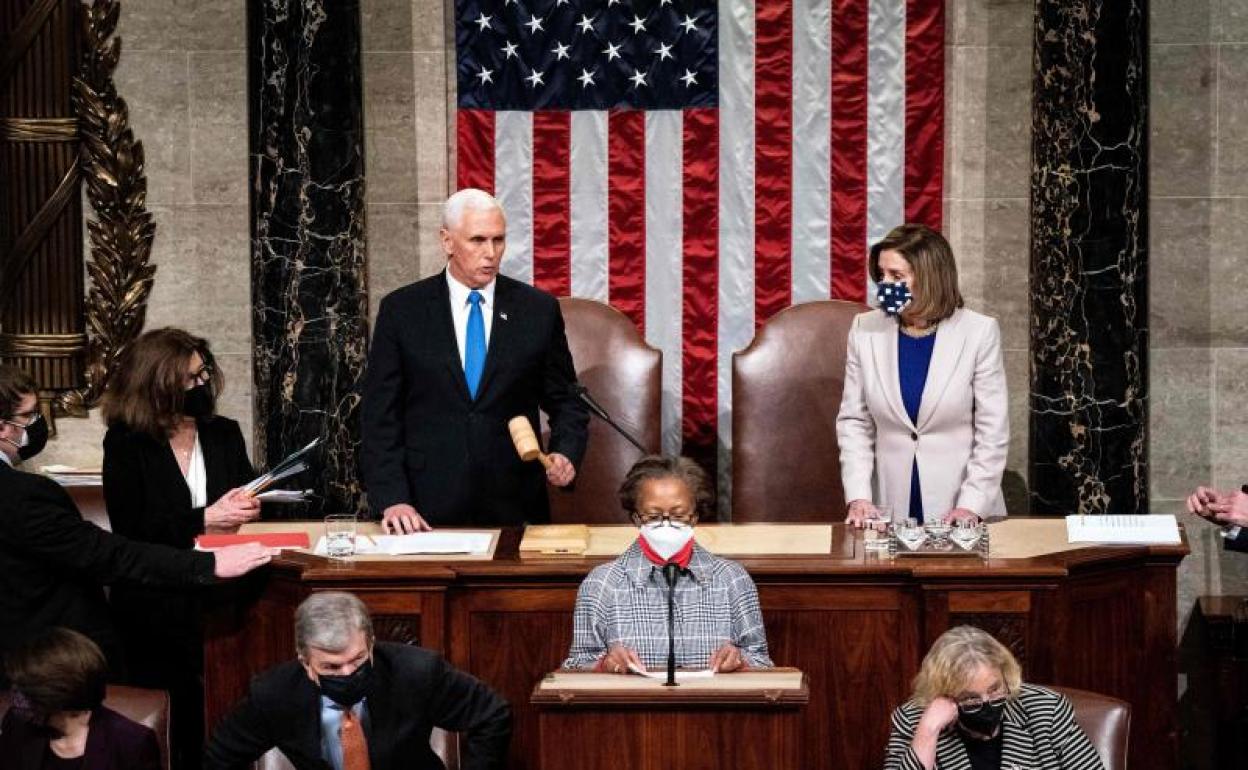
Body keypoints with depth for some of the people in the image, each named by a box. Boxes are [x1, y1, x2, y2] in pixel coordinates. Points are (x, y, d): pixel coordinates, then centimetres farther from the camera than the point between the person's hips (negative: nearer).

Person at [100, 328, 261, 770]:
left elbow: (248, 504, 15)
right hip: (157, 602, -3)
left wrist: (243, 509, -8)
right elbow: (130, 530, -7)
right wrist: (203, 521, -14)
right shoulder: (125, 444, 1)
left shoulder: (224, 433, 13)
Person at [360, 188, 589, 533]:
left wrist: (565, 455, -10)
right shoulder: (402, 310, 1)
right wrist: (392, 498, -10)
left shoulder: (538, 309, 3)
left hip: (514, 506, 1)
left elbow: (566, 401, 10)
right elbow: (379, 414, 0)